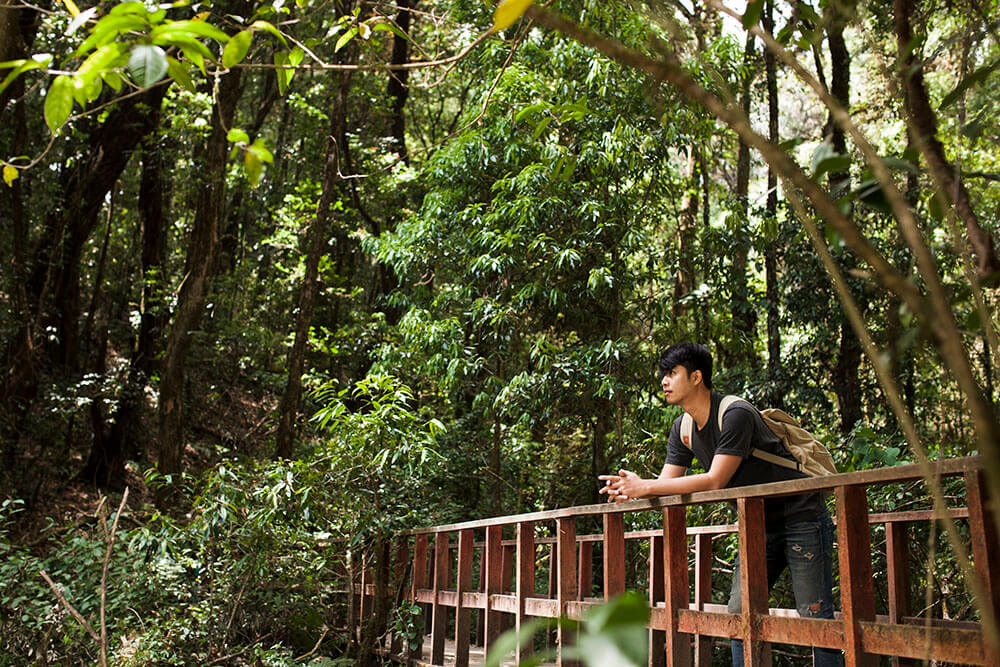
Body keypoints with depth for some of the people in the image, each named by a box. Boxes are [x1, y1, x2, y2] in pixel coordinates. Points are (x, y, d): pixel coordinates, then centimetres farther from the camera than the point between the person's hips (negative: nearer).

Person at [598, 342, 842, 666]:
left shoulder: (736, 414, -22)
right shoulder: (682, 430, 4)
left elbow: (714, 481, -29)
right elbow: (665, 486, 2)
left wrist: (644, 486, -27)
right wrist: (628, 490, -20)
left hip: (800, 518, -8)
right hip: (759, 527, 8)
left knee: (815, 619, -9)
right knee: (739, 615, 4)